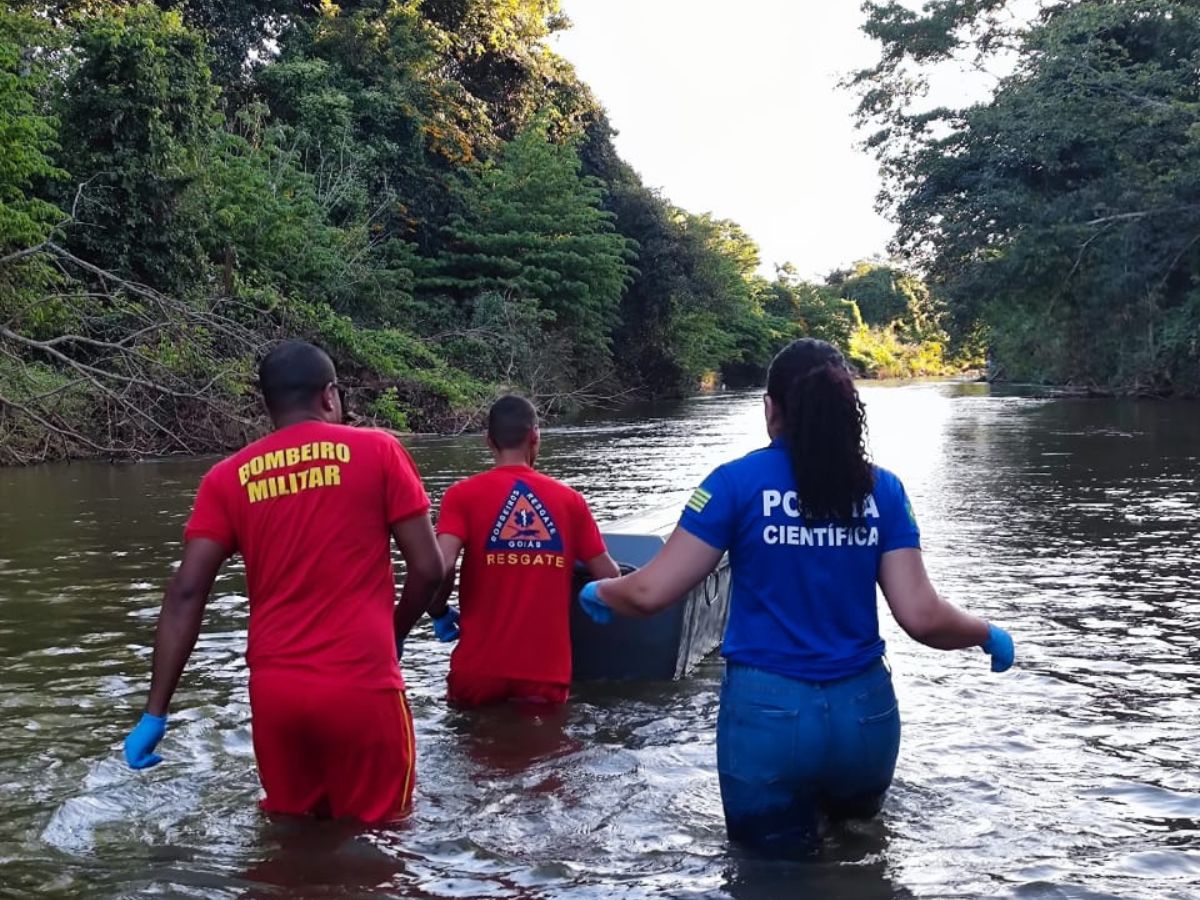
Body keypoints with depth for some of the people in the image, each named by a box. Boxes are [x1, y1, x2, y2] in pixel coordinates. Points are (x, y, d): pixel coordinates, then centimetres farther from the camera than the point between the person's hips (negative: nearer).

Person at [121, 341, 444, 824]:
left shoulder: (228, 477, 6)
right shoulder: (377, 450, 0)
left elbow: (186, 594, -1)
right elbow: (427, 567, -2)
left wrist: (155, 713, 1)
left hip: (274, 691, 3)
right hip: (362, 687, -3)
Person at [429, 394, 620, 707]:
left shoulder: (463, 495, -4)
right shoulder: (570, 499, 2)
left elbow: (440, 568, -18)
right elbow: (608, 577, 4)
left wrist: (439, 613, 2)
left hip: (479, 670, 0)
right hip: (547, 672, 0)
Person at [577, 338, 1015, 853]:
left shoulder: (738, 481, -7)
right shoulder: (882, 489, 1)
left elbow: (650, 594, -9)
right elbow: (922, 616, -4)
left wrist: (598, 593, 13)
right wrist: (987, 635, 15)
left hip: (766, 711, -3)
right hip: (864, 712, 3)